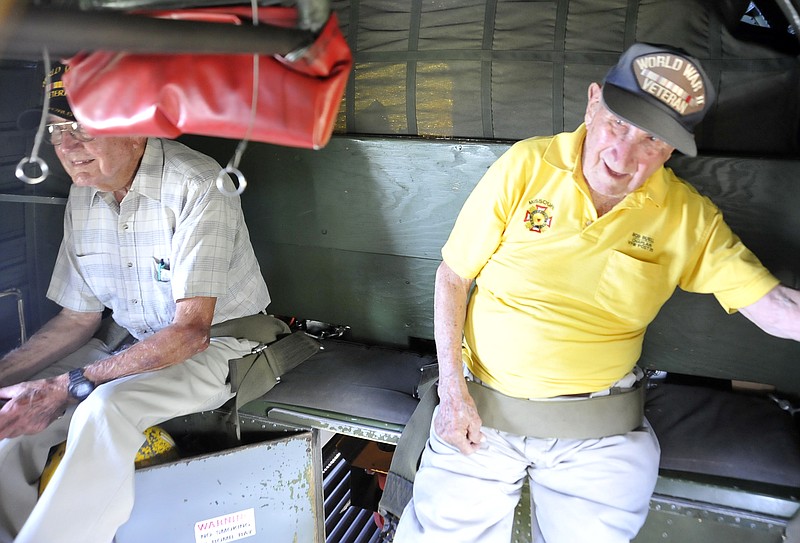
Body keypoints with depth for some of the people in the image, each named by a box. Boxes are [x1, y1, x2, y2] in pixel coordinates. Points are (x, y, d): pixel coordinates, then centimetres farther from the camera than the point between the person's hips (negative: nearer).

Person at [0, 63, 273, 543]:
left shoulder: (196, 186, -22)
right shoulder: (83, 197, 2)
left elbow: (191, 331, -26)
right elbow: (78, 319, 9)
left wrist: (71, 386, -30)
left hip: (216, 347, -7)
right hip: (129, 345, 7)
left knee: (104, 409, -33)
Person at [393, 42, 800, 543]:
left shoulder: (689, 218, -3)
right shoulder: (525, 167, -7)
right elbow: (452, 277, -3)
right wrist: (452, 389, -8)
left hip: (598, 436, 1)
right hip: (479, 412, 0)